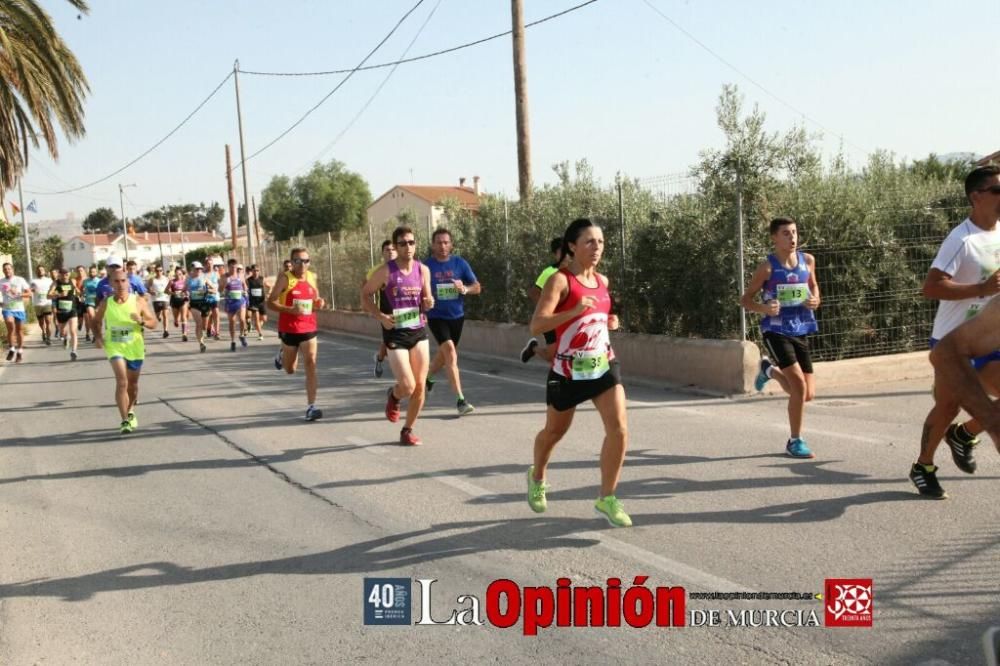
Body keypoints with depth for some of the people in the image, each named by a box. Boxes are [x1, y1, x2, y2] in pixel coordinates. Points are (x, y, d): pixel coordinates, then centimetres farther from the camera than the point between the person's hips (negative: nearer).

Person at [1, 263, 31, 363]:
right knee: (10, 325, -25)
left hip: (19, 309, 0)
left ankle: (19, 352, 21)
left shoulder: (20, 280, 0)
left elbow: (29, 294, -2)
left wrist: (18, 294, -17)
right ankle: (11, 349, -11)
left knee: (19, 331, 7)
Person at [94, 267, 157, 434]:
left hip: (135, 347, 1)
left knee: (133, 383, 16)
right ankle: (125, 420, -13)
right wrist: (99, 336, -5)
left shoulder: (138, 301, -7)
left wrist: (142, 321, -24)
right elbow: (98, 321, 11)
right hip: (115, 347, -1)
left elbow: (154, 323, -4)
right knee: (122, 382, -17)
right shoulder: (106, 303, -5)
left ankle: (131, 412, 42)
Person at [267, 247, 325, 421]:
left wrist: (319, 302, -4)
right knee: (290, 369, 15)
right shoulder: (285, 278, -10)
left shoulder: (312, 277, 4)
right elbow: (270, 302, -12)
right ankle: (282, 353, 51)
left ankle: (311, 407, -8)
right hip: (289, 329, -2)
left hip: (309, 328, 2)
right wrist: (290, 310, -27)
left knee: (311, 365, -10)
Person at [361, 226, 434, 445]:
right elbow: (365, 295, -1)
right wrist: (381, 316, -15)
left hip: (419, 332, 4)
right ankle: (393, 396, 25)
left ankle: (407, 431, 20)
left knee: (420, 387, 3)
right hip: (396, 334, -4)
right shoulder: (385, 271, -9)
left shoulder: (423, 270, 3)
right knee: (407, 387, -13)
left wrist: (429, 303, -10)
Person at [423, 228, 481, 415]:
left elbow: (477, 287, -2)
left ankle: (427, 378, 49)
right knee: (450, 352, -19)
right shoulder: (426, 266, -6)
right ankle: (460, 400, -18)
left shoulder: (460, 263, -1)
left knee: (444, 354, 19)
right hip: (436, 316, -4)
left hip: (457, 316, 4)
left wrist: (464, 288, -22)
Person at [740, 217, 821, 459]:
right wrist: (764, 309, -22)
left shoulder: (808, 260, 5)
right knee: (799, 386, -18)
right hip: (776, 331, -5)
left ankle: (769, 369, 33)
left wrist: (815, 300, 0)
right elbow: (745, 300, -2)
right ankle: (795, 441, 1)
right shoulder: (768, 267, -7)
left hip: (800, 332, 5)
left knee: (808, 394, 5)